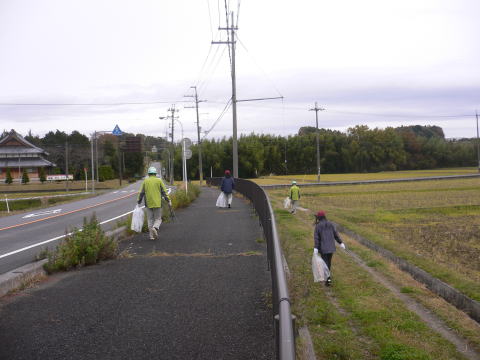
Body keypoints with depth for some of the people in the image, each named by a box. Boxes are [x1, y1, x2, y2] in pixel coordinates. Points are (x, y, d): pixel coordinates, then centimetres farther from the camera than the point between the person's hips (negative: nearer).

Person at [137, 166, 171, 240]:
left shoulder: (145, 181, 4)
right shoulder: (159, 180, 0)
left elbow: (141, 193, 5)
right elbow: (164, 192, -2)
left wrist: (139, 201, 14)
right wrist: (168, 200, 2)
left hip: (148, 204, 2)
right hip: (157, 204, -2)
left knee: (150, 220, 10)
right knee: (158, 219, 6)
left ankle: (152, 235, 8)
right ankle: (155, 228, -23)